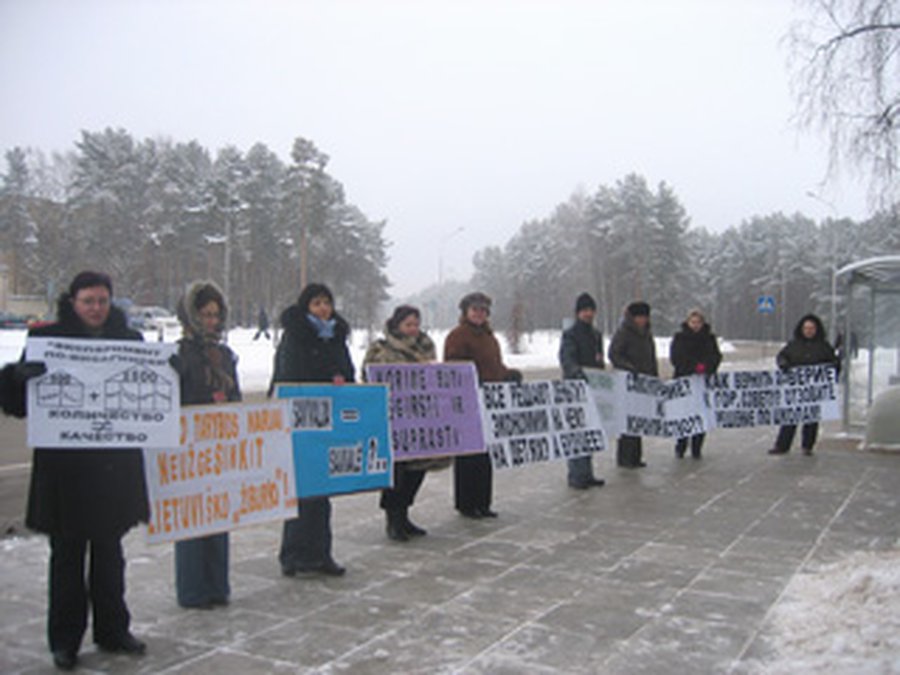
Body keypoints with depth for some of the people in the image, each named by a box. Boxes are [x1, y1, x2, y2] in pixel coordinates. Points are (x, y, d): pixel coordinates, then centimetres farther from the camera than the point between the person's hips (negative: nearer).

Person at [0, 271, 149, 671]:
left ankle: (113, 631, 25)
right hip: (65, 464, -2)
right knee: (68, 555, 7)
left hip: (115, 463, 3)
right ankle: (65, 640, 19)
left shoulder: (128, 339, 6)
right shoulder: (47, 338, -2)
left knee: (109, 551, 13)